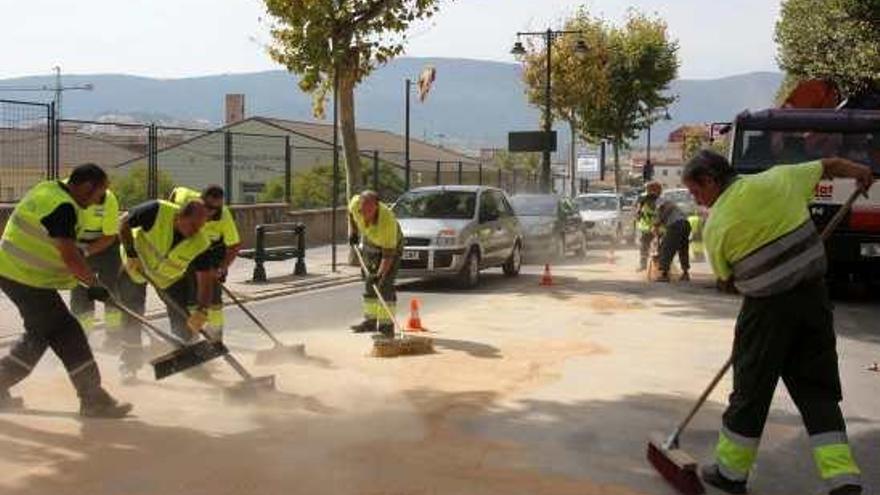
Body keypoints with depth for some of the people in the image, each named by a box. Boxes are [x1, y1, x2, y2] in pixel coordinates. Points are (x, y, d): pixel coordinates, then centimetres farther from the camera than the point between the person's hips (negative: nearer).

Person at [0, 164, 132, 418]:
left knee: (39, 334, 21)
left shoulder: (47, 189, 8)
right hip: (27, 280, -10)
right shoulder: (62, 207, -23)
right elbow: (70, 257, -26)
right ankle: (94, 402, 3)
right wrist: (94, 285, -15)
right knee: (67, 335, -4)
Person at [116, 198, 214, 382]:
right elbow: (124, 222, -22)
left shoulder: (201, 244, -28)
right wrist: (131, 254, -25)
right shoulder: (157, 211, -35)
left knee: (182, 317, 0)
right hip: (136, 263, -2)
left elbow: (205, 279, -25)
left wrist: (202, 310, -37)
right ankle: (130, 363, 9)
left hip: (171, 275, 2)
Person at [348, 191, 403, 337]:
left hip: (391, 245, -6)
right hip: (370, 243, 6)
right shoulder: (356, 203, -28)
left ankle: (386, 325, -11)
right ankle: (370, 321, 20)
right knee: (369, 283, 9)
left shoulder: (388, 220, -40)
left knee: (385, 285, -15)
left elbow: (388, 254, -35)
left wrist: (380, 274, -40)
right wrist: (354, 231, 4)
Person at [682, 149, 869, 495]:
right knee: (818, 390, 11)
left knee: (751, 389, 8)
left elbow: (728, 276, 1)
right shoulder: (779, 178, 0)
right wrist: (861, 172, 33)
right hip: (814, 296, 5)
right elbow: (829, 165, 14)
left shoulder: (716, 226, -10)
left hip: (767, 309, -4)